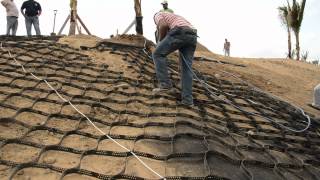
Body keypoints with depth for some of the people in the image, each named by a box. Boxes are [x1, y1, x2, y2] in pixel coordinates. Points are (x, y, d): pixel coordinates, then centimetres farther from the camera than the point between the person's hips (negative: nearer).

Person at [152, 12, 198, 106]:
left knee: (158, 54, 7)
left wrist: (160, 41, 12)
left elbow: (163, 26, -1)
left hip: (179, 34, -7)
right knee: (186, 68, 6)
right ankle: (187, 99, -3)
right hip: (192, 36, 7)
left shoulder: (158, 15, 22)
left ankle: (165, 84, -3)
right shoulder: (176, 18, 44)